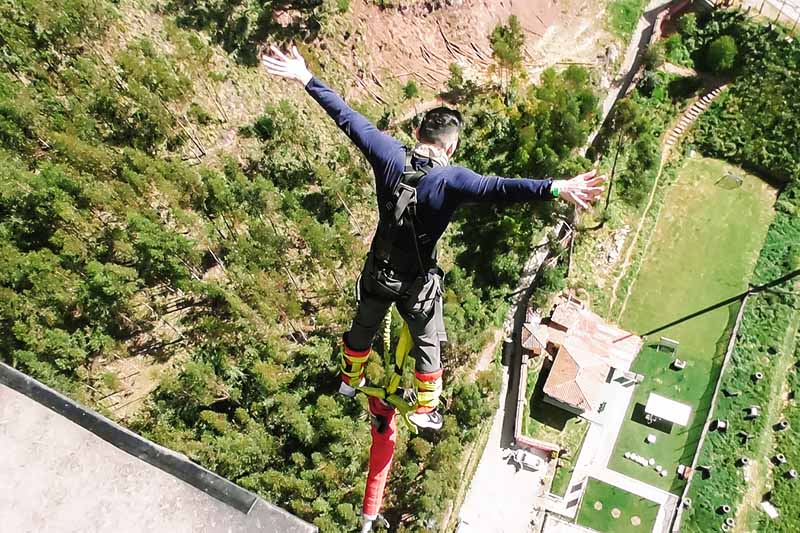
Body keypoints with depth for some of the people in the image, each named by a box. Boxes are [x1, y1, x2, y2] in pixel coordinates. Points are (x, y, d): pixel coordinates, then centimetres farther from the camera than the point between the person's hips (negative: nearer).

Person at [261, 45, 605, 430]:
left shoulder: (389, 155, -16)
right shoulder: (450, 179, -27)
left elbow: (346, 117, -9)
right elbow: (499, 189, -41)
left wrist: (306, 78, -1)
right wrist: (557, 189, -48)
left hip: (378, 271, 4)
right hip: (418, 282, -4)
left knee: (363, 327, 30)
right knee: (427, 343, 22)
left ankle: (349, 379, 57)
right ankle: (425, 409, 40)